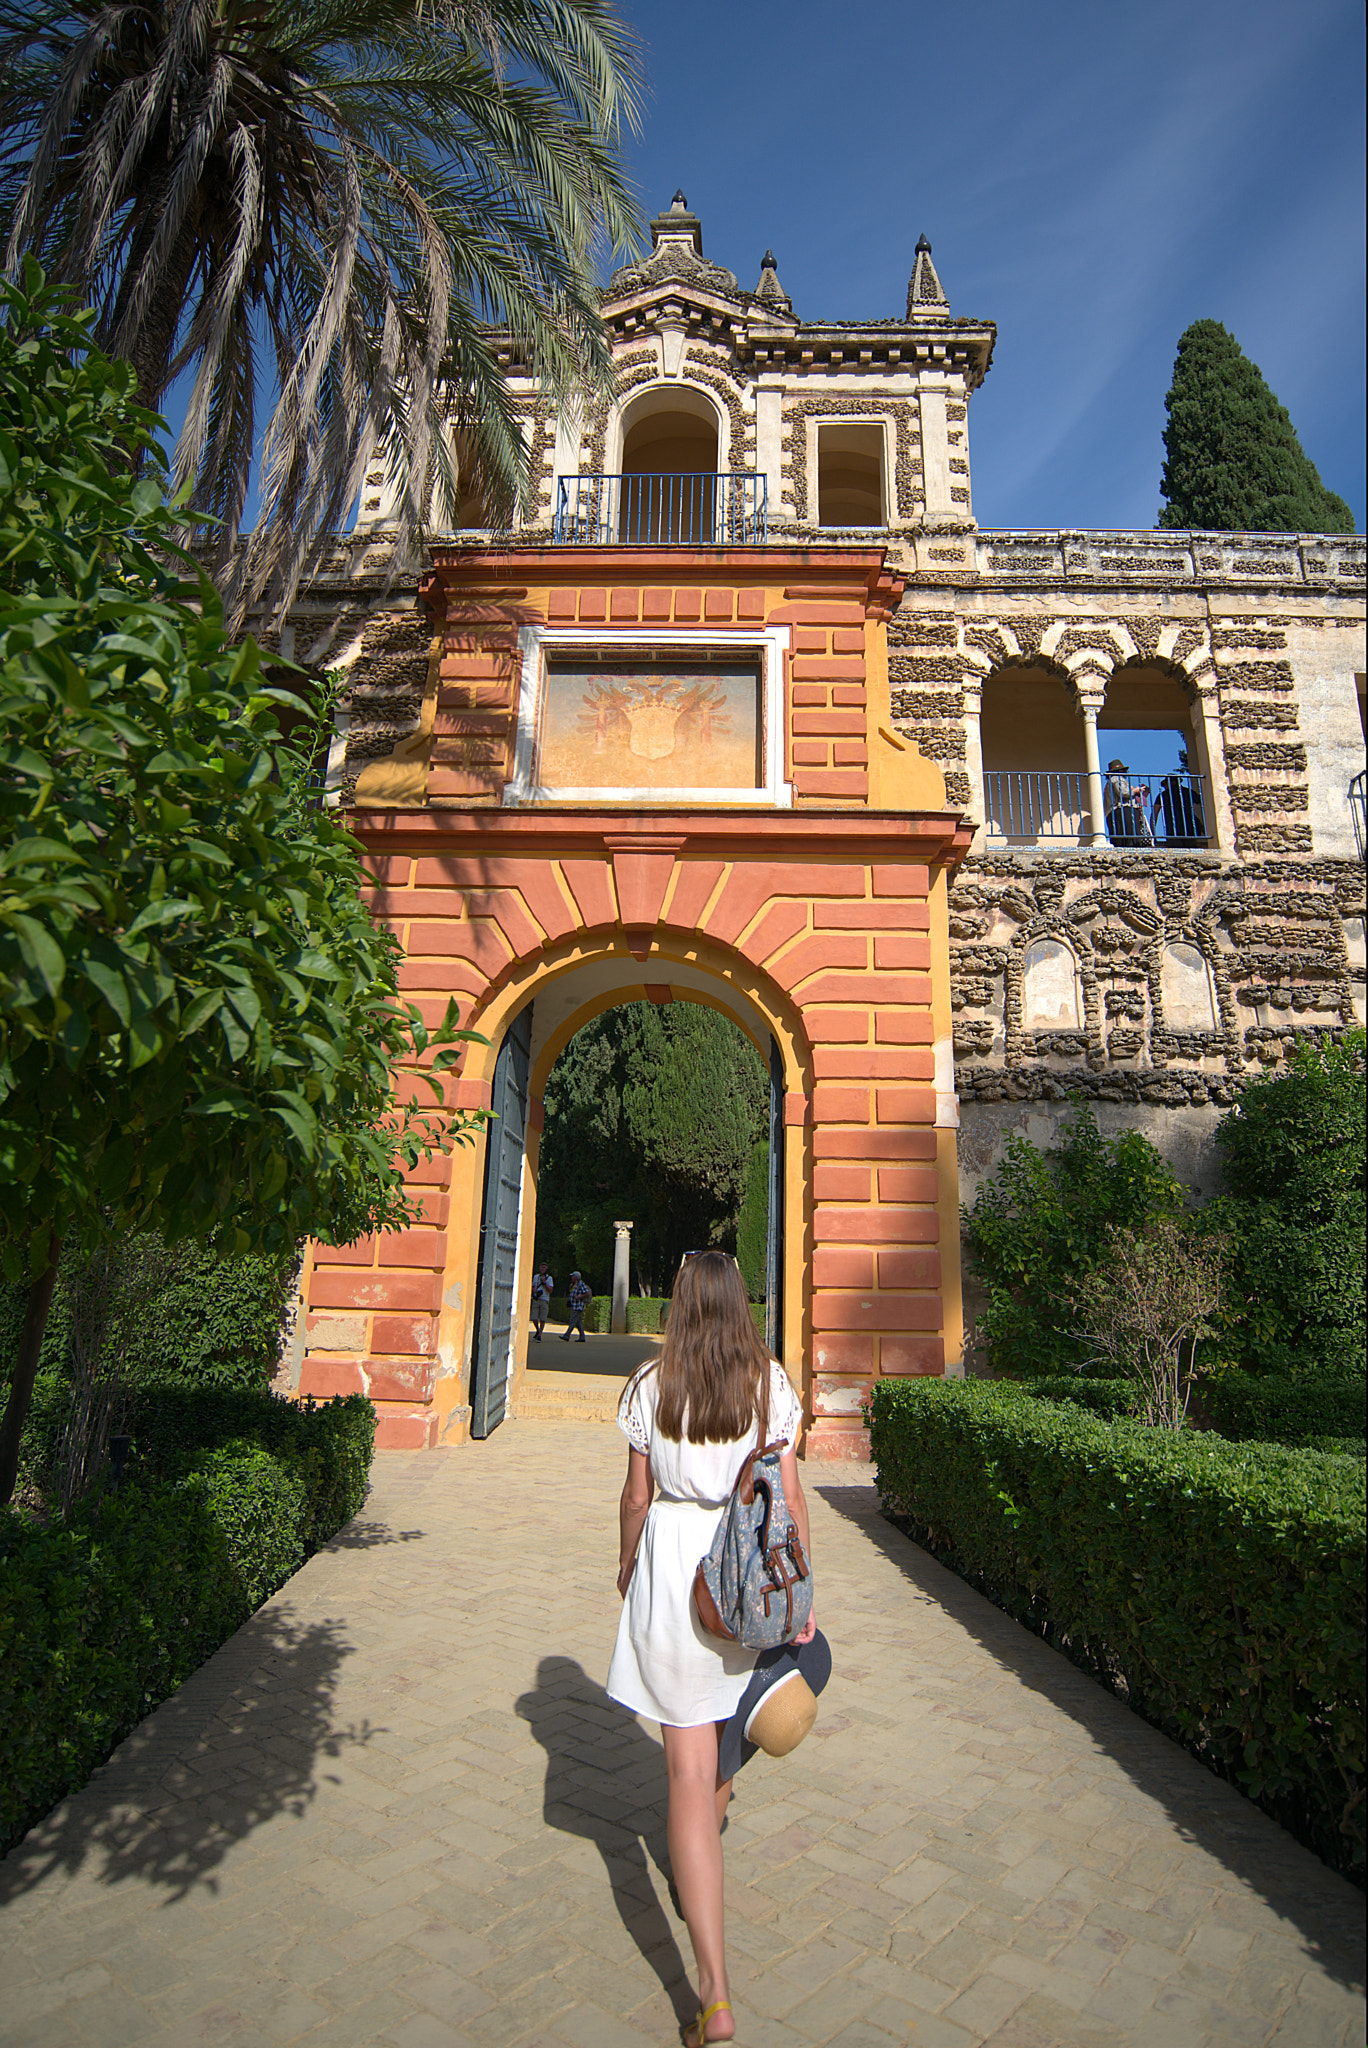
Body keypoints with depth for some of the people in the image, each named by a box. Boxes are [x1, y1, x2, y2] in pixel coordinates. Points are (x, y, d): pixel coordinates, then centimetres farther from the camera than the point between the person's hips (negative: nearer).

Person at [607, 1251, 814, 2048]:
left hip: (672, 1565, -2)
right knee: (727, 1717, 29)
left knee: (688, 1767, 3)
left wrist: (628, 1563, 17)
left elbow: (637, 1494, 0)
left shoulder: (651, 1384, -7)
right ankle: (707, 1844, 52)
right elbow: (789, 1493, -4)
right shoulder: (772, 1381, -4)